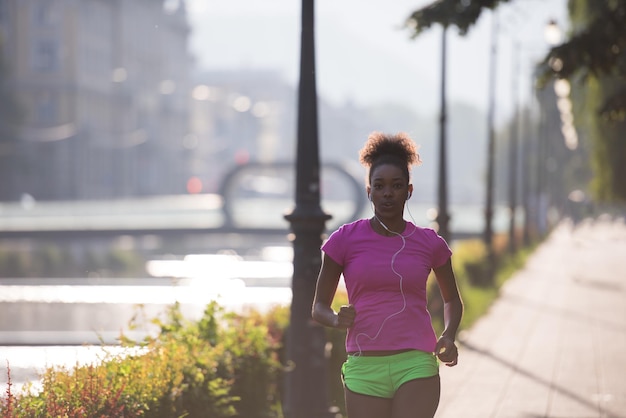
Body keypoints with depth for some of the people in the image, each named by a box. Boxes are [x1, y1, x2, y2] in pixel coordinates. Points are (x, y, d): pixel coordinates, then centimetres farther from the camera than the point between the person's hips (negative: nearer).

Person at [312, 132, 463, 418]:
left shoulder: (430, 243, 6)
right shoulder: (345, 240, 2)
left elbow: (452, 299, 22)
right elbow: (319, 308, 8)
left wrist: (448, 336, 2)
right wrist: (337, 320, -16)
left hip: (416, 365, 0)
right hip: (364, 369, 0)